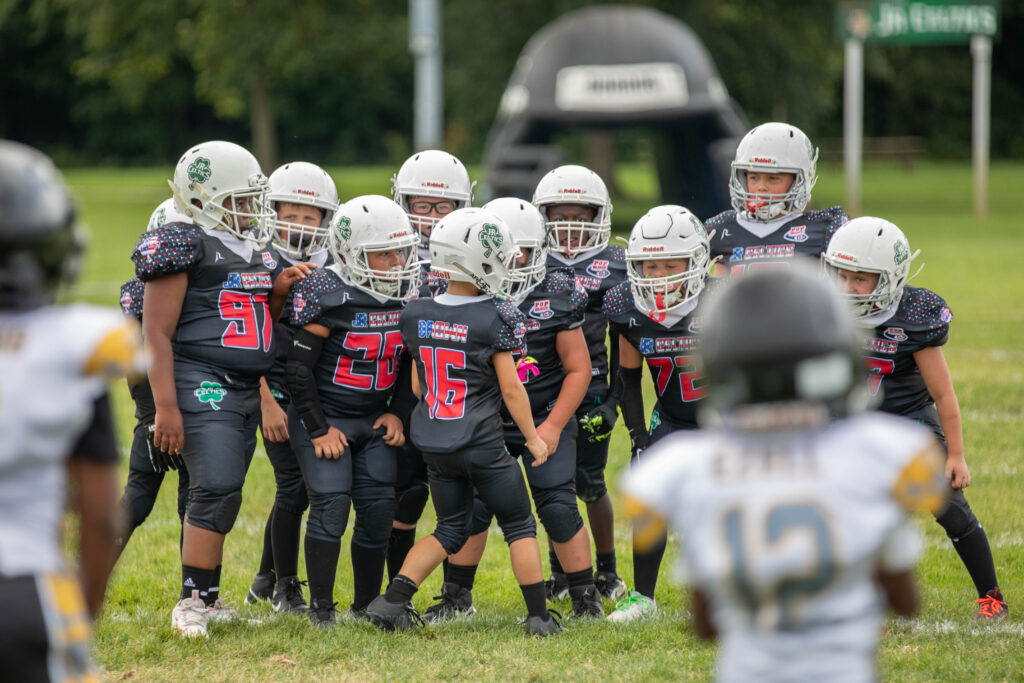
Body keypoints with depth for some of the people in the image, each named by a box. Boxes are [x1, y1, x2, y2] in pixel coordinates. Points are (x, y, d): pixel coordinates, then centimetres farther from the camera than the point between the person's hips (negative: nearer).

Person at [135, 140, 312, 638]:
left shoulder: (259, 250, 16)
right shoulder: (187, 246, -9)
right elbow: (157, 334, -12)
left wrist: (280, 292, 4)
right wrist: (166, 406, -18)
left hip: (247, 389, 8)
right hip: (202, 386, -8)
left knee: (218, 496, 11)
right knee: (216, 490, -15)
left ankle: (206, 599, 17)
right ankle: (192, 602, -11)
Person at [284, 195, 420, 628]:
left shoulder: (406, 295, 1)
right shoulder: (330, 297, -18)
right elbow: (299, 367, -15)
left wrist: (396, 412, 4)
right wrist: (319, 430, -14)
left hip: (374, 422, 6)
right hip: (324, 418, -6)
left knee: (379, 509, 1)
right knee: (331, 505, -14)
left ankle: (367, 606, 15)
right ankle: (321, 608, -5)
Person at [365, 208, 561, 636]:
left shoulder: (416, 315, 2)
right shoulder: (497, 318, -13)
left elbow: (417, 385, 10)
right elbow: (510, 389, -9)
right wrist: (533, 438, 3)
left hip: (434, 446, 5)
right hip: (482, 445, -5)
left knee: (450, 530, 18)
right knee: (520, 527, 10)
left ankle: (392, 601, 4)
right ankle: (539, 616, 9)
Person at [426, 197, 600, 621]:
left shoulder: (556, 298, -10)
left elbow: (578, 369, -4)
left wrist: (553, 426, -11)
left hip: (545, 419, -2)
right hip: (487, 423, 2)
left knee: (558, 508, -10)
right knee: (472, 504, -4)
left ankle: (586, 599, 4)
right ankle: (457, 596, 13)